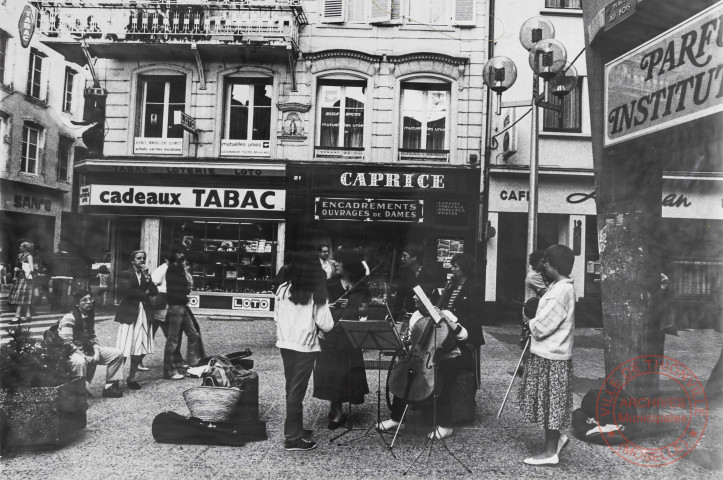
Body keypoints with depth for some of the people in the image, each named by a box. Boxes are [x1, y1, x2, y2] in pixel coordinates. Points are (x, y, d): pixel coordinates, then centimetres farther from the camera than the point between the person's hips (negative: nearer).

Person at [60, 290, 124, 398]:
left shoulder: (89, 316, 7)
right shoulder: (69, 319, -18)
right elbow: (67, 344, -22)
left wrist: (97, 351, -5)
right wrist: (84, 356, -24)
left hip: (88, 350, 8)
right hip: (72, 352, -8)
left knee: (117, 353, -2)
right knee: (80, 362, -43)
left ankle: (109, 386, 5)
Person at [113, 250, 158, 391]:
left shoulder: (146, 275, 18)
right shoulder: (125, 274, 1)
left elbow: (154, 292, 6)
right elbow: (127, 291, -15)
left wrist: (147, 276, -4)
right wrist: (144, 292, -4)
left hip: (143, 314, 5)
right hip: (129, 314, -5)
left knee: (140, 350, 5)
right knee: (124, 351, -7)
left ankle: (131, 378, 17)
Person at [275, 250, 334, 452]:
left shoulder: (283, 289, -1)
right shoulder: (316, 295, -14)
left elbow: (276, 318, 7)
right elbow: (326, 325, -12)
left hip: (285, 344, 5)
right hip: (305, 346, -5)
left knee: (292, 389, 17)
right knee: (297, 391, 2)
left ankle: (296, 429, 30)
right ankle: (293, 439, 8)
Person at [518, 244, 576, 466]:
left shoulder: (561, 290, -22)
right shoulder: (559, 287, 11)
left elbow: (542, 326, -22)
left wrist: (531, 324, -4)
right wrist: (534, 325, 3)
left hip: (551, 356, -9)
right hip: (547, 352, 9)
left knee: (550, 403, 1)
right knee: (548, 403, 18)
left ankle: (550, 452, 12)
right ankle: (556, 438, 31)